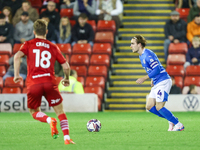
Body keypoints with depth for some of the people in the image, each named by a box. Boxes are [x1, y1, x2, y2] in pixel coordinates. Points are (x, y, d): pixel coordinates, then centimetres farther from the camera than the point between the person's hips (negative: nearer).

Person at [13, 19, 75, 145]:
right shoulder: (53, 47, 15)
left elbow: (17, 56, -9)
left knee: (34, 112, 17)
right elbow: (66, 66, 11)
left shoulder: (28, 45, 11)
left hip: (33, 84, 0)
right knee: (60, 111, 8)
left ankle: (50, 120, -14)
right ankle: (67, 138, -6)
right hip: (49, 82, 0)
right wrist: (66, 79, 29)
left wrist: (16, 75, -1)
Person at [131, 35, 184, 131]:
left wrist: (144, 78, -21)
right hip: (156, 84, 10)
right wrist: (152, 80, 14)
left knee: (159, 108, -12)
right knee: (149, 107, 5)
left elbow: (157, 69, -23)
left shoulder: (148, 54, -17)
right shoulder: (141, 56, 14)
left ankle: (178, 125, -1)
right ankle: (171, 120, 14)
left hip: (163, 82, -10)